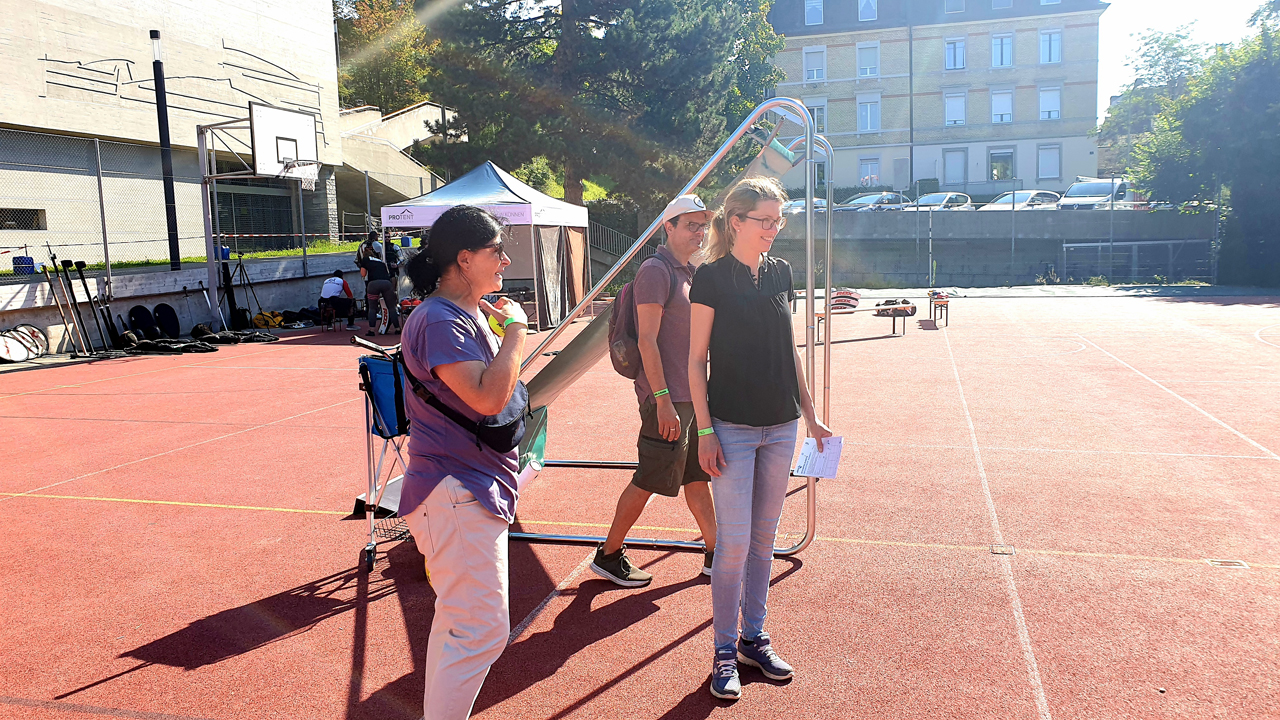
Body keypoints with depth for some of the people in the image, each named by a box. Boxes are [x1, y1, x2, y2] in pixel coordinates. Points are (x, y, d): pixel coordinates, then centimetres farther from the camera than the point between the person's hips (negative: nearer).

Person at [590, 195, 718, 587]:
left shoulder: (689, 272, 16)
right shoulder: (656, 270, -12)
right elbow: (647, 340, -17)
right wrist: (663, 400, -22)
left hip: (693, 395, 9)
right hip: (667, 399, -9)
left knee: (698, 477, 14)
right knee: (649, 481, 0)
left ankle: (715, 554, 24)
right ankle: (608, 555, 14)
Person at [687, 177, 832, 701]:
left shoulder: (781, 273, 8)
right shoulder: (712, 278, -7)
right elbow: (696, 359, -7)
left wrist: (810, 414, 14)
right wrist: (705, 430, -12)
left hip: (781, 427, 5)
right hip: (732, 427, -5)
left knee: (764, 538, 13)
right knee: (734, 541, -4)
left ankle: (754, 638, 28)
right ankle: (724, 652, 13)